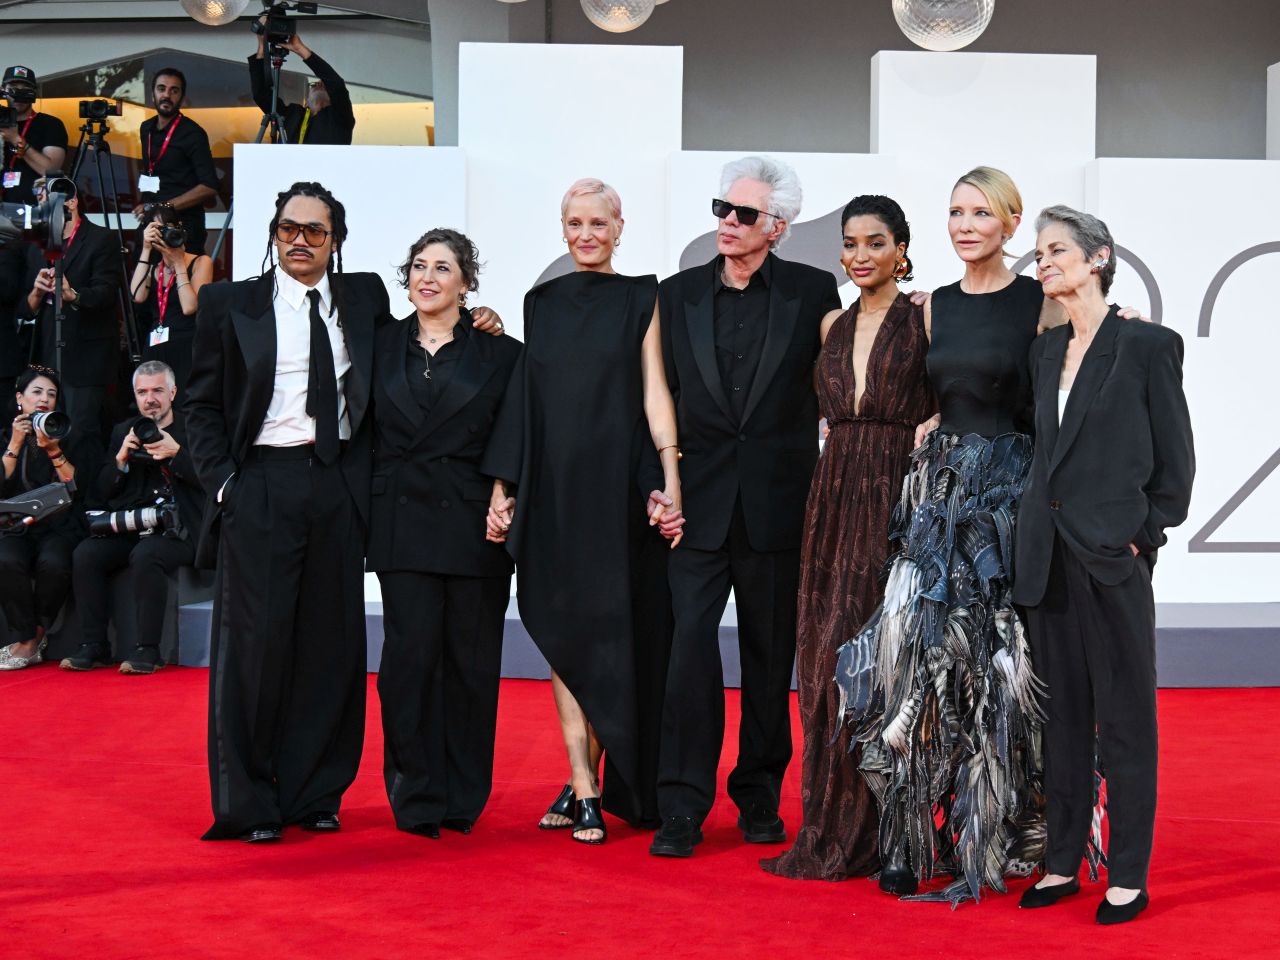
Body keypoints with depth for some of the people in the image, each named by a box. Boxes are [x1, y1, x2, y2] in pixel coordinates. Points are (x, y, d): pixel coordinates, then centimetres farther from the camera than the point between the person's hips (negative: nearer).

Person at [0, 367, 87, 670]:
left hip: (61, 527, -1)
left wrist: (54, 451, -10)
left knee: (53, 564, -35)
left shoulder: (70, 438, 12)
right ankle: (29, 641, -21)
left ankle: (33, 637, -15)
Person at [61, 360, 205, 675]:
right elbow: (101, 492, 13)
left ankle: (147, 649, -29)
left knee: (146, 555, -35)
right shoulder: (124, 432, 18)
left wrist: (176, 454, -19)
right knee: (85, 554, -21)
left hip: (178, 529, -4)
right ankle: (93, 646, -15)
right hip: (131, 527, 5)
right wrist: (121, 459, -5)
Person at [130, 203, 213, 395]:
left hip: (187, 351, -4)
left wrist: (178, 261, -3)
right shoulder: (151, 268, 17)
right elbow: (138, 296, -4)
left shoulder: (200, 262, 5)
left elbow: (189, 307, -9)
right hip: (155, 353, 4)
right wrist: (146, 250, -2)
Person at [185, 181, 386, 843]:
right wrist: (222, 481, -5)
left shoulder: (364, 297, 13)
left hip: (338, 489, 3)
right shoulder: (230, 304, 6)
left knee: (332, 640, 4)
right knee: (256, 640, -3)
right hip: (260, 486, -2)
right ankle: (248, 804, 7)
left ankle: (315, 794, 15)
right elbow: (201, 404, 6)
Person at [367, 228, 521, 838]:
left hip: (474, 524, -1)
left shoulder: (499, 353, 4)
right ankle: (416, 794, 4)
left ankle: (464, 798, 14)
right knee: (410, 651, -5)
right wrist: (368, 503, 4)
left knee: (471, 660, 3)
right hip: (403, 523, 1)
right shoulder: (382, 346, 11)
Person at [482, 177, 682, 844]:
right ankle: (582, 786, 4)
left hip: (615, 486, -3)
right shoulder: (542, 302, 13)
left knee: (605, 632, -1)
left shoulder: (641, 298, 4)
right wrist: (502, 488, 7)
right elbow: (522, 398, 12)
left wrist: (670, 483, -10)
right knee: (563, 632, 1)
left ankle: (591, 787, 6)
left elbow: (654, 394, -1)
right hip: (551, 489, 3)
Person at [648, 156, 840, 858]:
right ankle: (683, 809, -3)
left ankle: (760, 796, 22)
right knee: (690, 648, -7)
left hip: (777, 505, 0)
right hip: (699, 503, 1)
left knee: (770, 656, 9)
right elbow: (661, 401, 9)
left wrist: (822, 493, -1)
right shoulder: (677, 295, 7)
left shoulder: (813, 292, 1)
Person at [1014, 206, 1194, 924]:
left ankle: (1128, 877, 8)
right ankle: (1064, 861, 19)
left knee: (1124, 716, 1)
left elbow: (1175, 460, -4)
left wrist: (1146, 535, -8)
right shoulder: (1048, 350, 13)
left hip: (1114, 553, -6)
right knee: (1064, 711, 12)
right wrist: (1039, 528, 10)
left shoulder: (1148, 345, -6)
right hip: (1050, 553, 6)